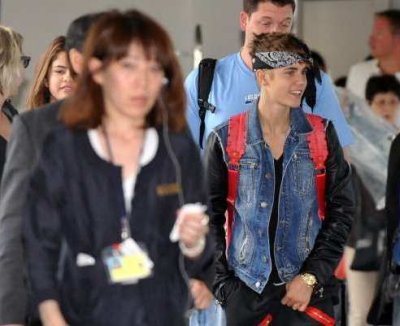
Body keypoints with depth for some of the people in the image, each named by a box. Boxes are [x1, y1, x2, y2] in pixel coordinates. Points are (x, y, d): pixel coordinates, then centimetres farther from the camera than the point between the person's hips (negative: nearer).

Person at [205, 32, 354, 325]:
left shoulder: (322, 135, 2)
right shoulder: (226, 139, 0)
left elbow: (341, 210, 1)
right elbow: (210, 216, 6)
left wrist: (311, 277, -7)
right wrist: (222, 282, -1)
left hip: (309, 289, 0)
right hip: (245, 290, 0)